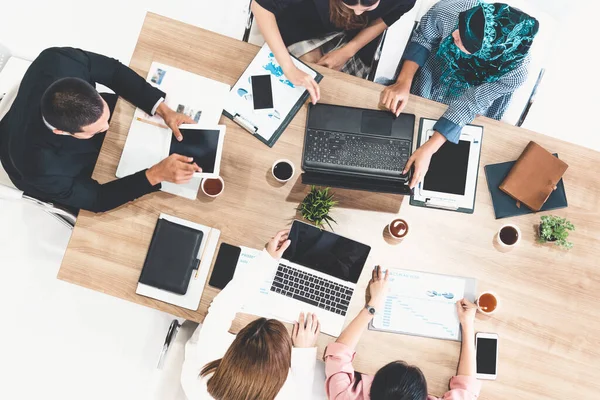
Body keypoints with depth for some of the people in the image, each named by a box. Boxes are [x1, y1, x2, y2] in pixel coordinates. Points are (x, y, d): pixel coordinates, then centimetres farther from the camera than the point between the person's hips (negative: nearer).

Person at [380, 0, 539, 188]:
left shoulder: (514, 73, -41)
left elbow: (470, 104, -30)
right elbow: (423, 39, -19)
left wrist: (429, 148, -36)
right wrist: (404, 83, -31)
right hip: (430, 79, 1)